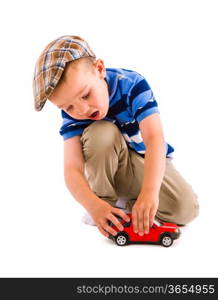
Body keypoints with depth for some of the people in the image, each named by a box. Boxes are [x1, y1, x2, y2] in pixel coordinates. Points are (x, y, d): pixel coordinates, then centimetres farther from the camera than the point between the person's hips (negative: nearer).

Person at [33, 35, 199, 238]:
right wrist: (93, 205, -51)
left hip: (148, 160, 0)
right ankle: (105, 199, -13)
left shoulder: (132, 83, -24)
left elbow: (155, 138, -35)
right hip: (107, 168, 1)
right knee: (100, 132, -33)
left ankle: (128, 202, -1)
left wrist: (150, 192, -50)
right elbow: (72, 168, -30)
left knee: (185, 209, -26)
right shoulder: (72, 114, -20)